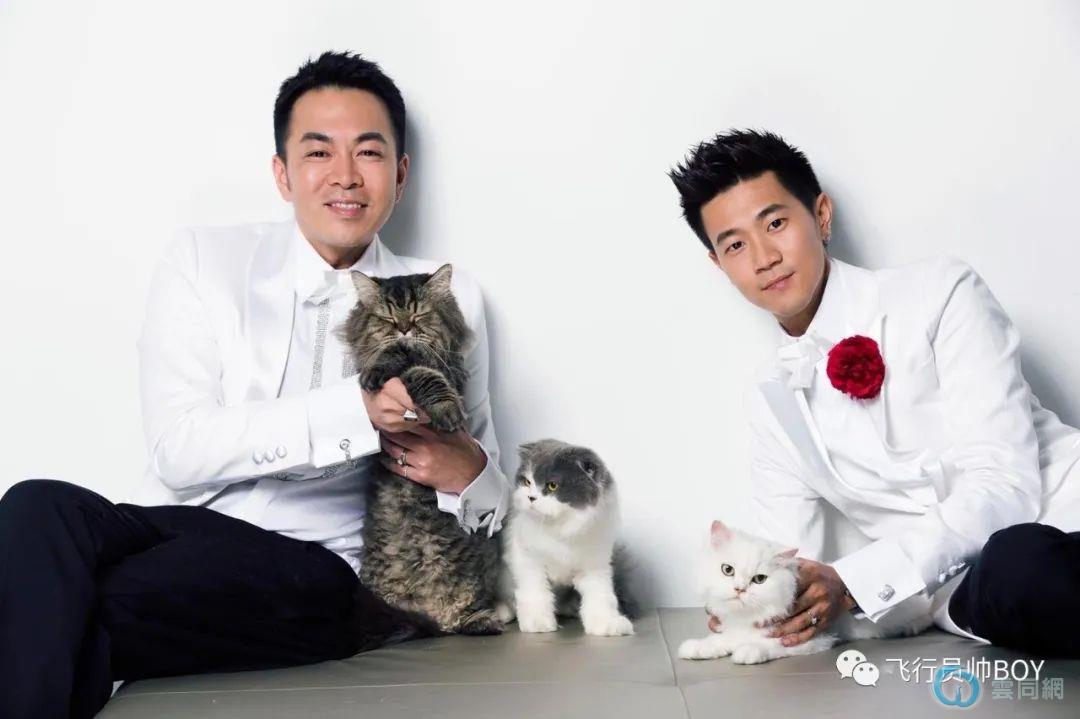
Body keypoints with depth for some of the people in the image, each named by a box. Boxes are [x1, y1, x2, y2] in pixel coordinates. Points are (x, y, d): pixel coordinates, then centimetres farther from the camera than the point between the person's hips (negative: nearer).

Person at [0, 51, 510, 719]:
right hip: (182, 526, 2)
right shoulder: (204, 261, 5)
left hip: (317, 566, -2)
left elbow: (488, 484, 11)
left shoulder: (446, 298, 7)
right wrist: (356, 409, -20)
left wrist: (468, 474, -15)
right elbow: (180, 451, -8)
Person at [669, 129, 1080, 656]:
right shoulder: (771, 400, 12)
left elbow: (1003, 483, -11)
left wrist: (851, 583, -20)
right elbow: (791, 565, 10)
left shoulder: (939, 295, -3)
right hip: (975, 583, 2)